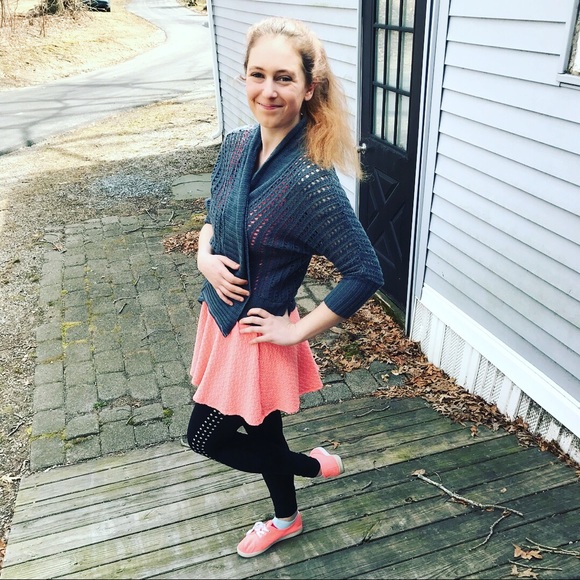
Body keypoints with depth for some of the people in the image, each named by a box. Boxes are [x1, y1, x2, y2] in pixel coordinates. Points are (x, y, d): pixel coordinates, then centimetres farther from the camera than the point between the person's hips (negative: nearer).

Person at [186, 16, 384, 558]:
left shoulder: (310, 181, -27)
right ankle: (286, 518, 52)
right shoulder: (236, 146, -5)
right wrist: (205, 257, -9)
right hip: (222, 315, 7)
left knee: (206, 436, 10)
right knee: (261, 429, 24)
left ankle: (314, 464, 32)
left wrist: (298, 331, -18)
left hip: (258, 333, -7)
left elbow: (365, 273, -26)